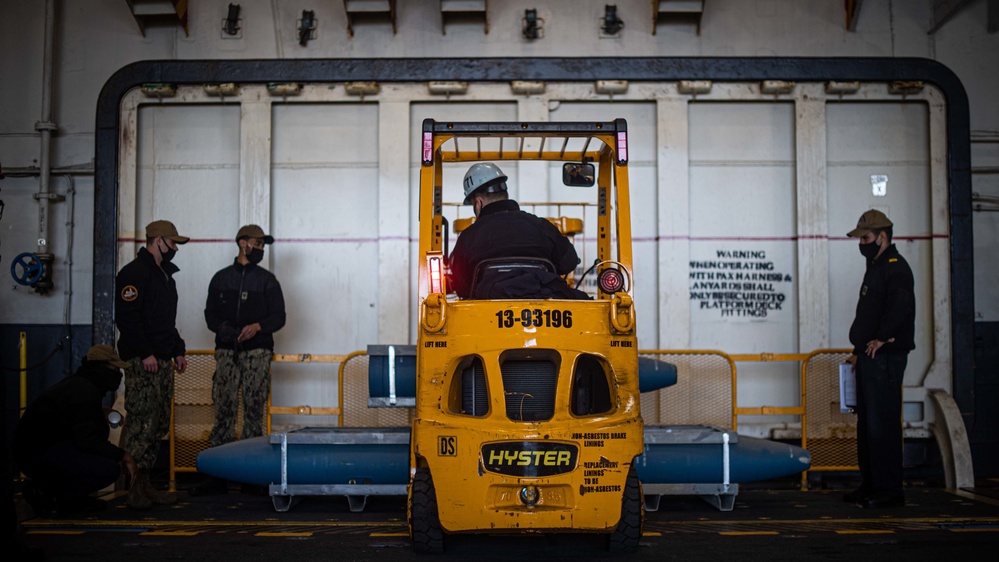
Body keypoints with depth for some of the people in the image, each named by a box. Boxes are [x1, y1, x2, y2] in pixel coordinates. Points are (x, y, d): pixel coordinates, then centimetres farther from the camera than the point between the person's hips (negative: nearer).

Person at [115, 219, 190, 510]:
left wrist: (178, 350, 20)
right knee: (140, 423, -11)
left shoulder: (165, 274, 22)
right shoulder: (134, 273, -8)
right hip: (142, 362, -10)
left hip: (163, 360, 10)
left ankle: (145, 485, 14)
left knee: (159, 424, 9)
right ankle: (131, 488, -7)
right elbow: (126, 317, -17)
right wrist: (145, 353, -19)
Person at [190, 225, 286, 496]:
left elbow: (278, 317, 6)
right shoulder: (221, 278, 15)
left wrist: (258, 326, -12)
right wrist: (222, 327, -6)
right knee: (223, 410, -4)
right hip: (227, 352, 1)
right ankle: (217, 476, -2)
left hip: (257, 352, -1)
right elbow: (210, 313, 15)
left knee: (254, 411, -3)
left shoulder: (267, 280, 10)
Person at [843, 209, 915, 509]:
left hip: (886, 358, -10)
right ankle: (871, 485, 20)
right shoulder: (875, 267, 22)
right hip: (869, 358, 10)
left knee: (882, 423, -8)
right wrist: (858, 350, 24)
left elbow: (901, 305, -28)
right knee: (867, 423, 12)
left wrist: (883, 338, -29)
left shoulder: (895, 267, -10)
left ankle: (890, 490, -3)